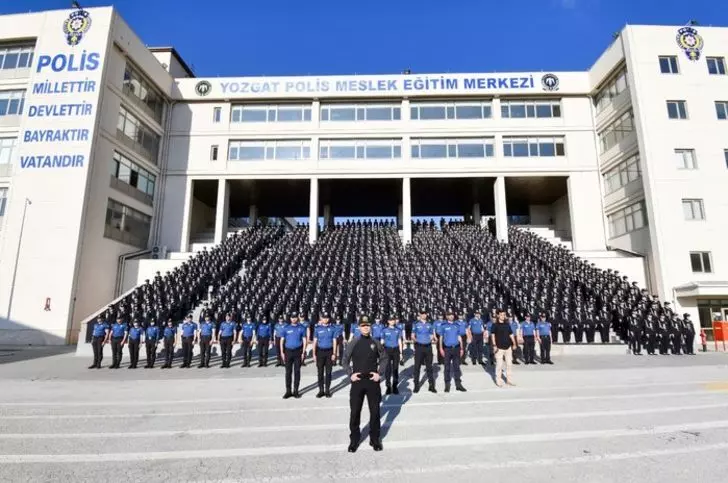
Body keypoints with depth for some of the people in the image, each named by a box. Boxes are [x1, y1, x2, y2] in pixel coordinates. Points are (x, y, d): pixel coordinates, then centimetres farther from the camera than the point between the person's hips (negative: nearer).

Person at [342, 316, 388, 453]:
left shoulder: (376, 343, 0)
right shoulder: (353, 343, -2)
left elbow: (384, 358, 8)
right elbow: (345, 360, 4)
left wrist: (380, 373, -2)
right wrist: (350, 374, -6)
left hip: (372, 380, 1)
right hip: (357, 380, 0)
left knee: (375, 411, 9)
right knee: (355, 412, 6)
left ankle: (375, 439, 25)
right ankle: (354, 440, 22)